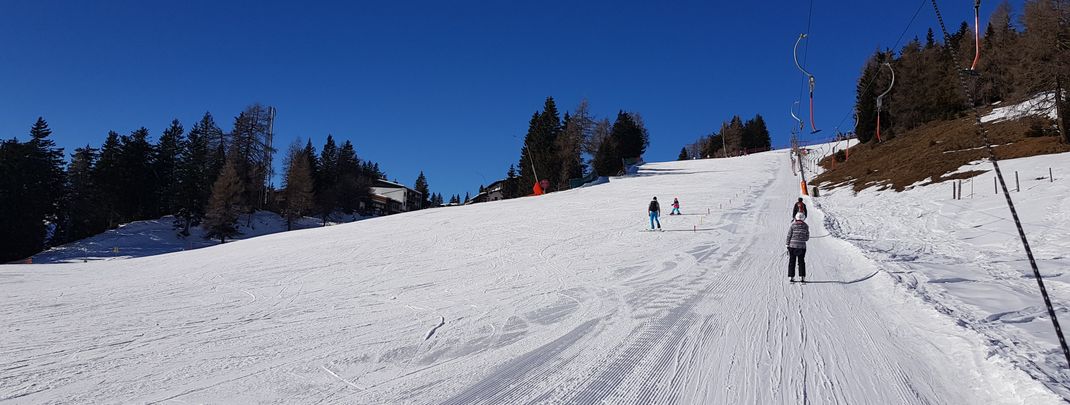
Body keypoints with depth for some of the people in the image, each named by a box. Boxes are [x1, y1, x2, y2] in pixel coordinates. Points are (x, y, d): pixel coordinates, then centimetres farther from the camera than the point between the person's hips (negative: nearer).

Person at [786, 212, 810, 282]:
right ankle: (802, 277, 7)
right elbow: (807, 238, 4)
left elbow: (789, 235, -4)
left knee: (792, 261, 6)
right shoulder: (806, 226, 0)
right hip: (802, 246, 1)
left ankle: (791, 277, 5)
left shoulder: (792, 225, -5)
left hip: (792, 246, -1)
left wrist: (787, 245, 2)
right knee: (801, 262, 10)